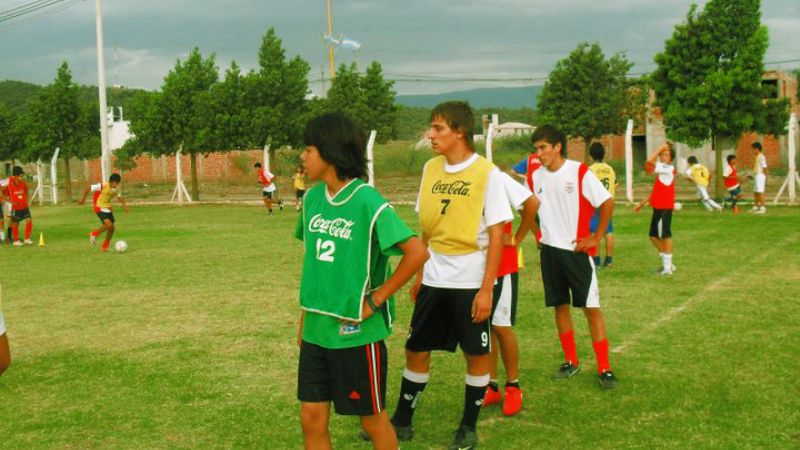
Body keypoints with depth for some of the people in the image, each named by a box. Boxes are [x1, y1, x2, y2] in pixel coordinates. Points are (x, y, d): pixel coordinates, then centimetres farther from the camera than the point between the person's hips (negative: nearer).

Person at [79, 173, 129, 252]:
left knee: (112, 228, 6)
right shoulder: (102, 186, -22)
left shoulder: (116, 189, -3)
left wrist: (124, 205, 0)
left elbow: (119, 197, 16)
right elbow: (88, 189, -14)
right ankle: (94, 234, 2)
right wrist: (83, 199, -8)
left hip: (108, 208, 7)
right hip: (100, 208, -7)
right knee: (109, 224, -25)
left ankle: (104, 247, 24)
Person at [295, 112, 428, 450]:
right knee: (312, 419, 10)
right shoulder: (312, 198, 5)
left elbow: (417, 252, -20)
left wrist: (375, 300, -15)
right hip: (316, 329, 6)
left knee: (373, 420, 9)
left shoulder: (368, 202, -16)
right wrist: (306, 316, 16)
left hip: (356, 331, -6)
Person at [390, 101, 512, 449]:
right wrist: (419, 274, 13)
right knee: (416, 350, 10)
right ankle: (402, 422, 24)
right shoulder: (431, 169, 5)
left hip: (471, 281, -5)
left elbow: (496, 235, -11)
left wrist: (486, 289, -14)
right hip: (434, 279, 5)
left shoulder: (488, 173, -11)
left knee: (476, 354, 5)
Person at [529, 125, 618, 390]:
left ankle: (604, 368, 1)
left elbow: (607, 203, -9)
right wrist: (538, 234, 9)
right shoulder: (536, 176, 4)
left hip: (577, 250, -5)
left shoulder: (579, 172, -11)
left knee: (591, 307, -4)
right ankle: (571, 361, 23)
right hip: (549, 250, 5)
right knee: (560, 306, 10)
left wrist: (596, 238, -9)